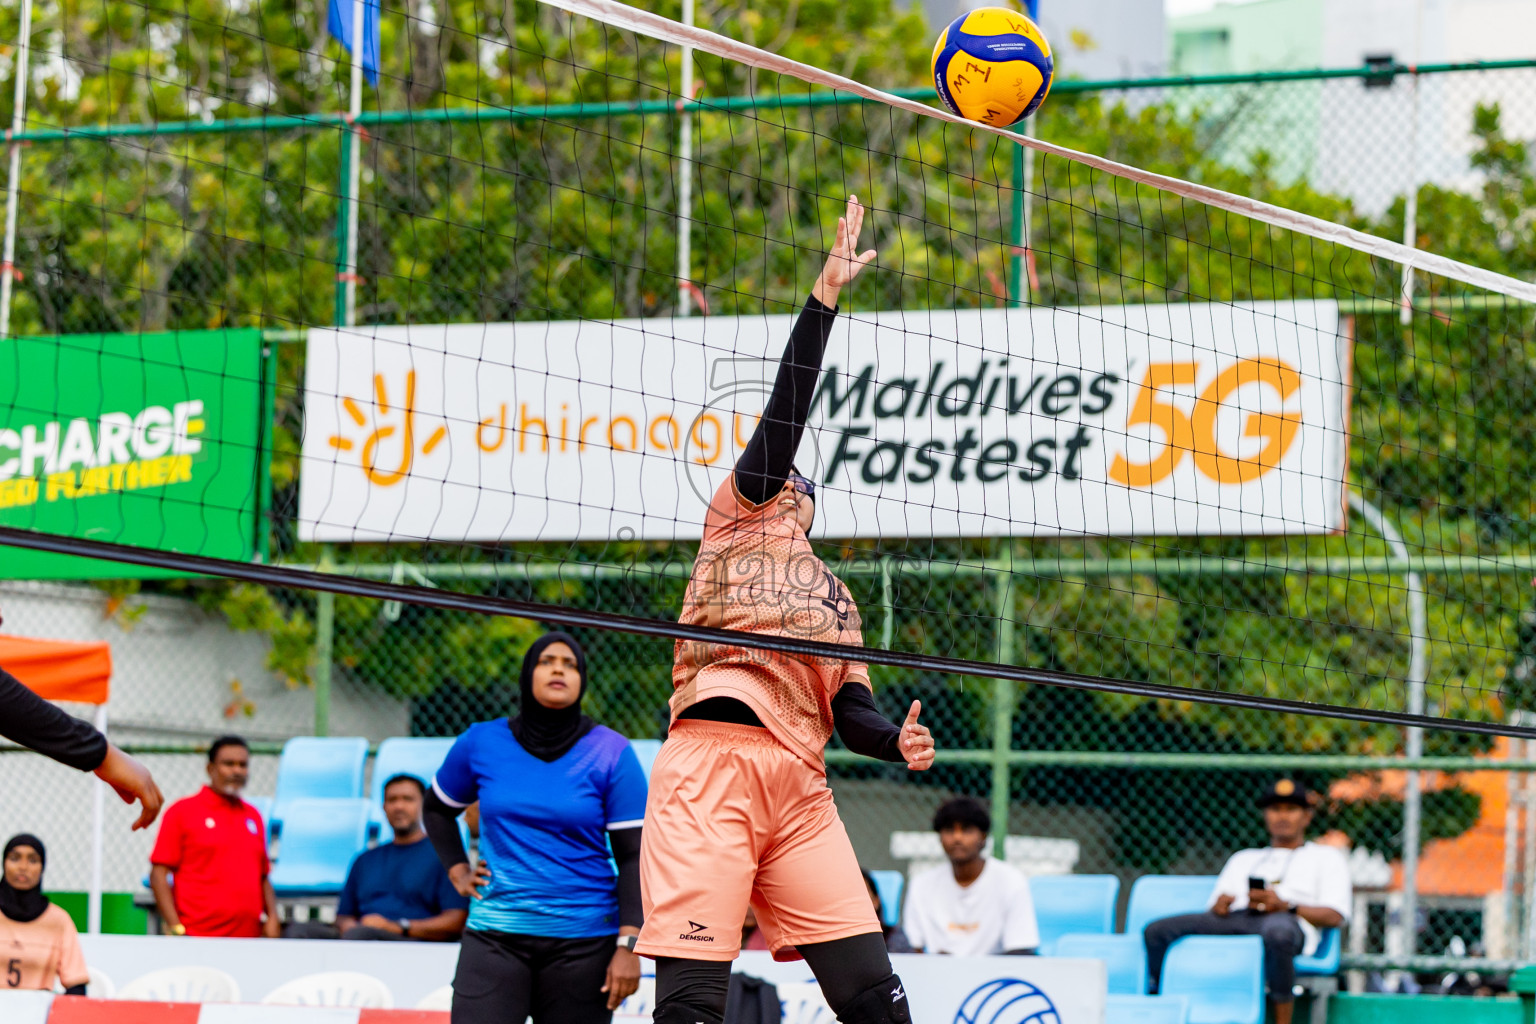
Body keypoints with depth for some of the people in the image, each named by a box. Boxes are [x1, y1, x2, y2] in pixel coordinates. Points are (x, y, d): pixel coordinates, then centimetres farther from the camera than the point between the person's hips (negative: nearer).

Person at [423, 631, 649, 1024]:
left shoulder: (611, 753, 0)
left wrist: (629, 946, -9)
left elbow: (633, 856, -2)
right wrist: (458, 871, 12)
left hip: (584, 943, -1)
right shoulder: (482, 743, 6)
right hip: (494, 937, 1)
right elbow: (438, 807, 26)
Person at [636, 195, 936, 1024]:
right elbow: (786, 411, 7)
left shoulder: (836, 598, 32)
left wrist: (896, 740, 0)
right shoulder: (740, 512, 19)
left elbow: (849, 708, 21)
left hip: (798, 784, 5)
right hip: (713, 762, -5)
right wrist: (824, 294, 4)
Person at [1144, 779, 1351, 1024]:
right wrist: (1217, 907, -1)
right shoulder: (1243, 859, 39)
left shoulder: (1327, 857, 26)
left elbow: (1334, 916, 8)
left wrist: (1285, 906, -10)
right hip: (1232, 920, 4)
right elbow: (1211, 911, 26)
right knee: (1157, 931, -22)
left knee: (1277, 931, -45)